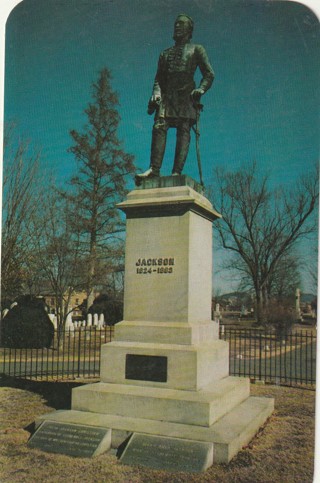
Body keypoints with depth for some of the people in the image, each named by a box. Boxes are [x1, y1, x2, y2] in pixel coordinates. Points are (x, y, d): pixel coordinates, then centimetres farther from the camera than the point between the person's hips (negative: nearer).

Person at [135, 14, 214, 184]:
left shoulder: (196, 49, 17)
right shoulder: (165, 53, 27)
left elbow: (209, 74, 10)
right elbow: (158, 78, 21)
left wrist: (201, 89, -10)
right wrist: (156, 92, 0)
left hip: (186, 96, -3)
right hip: (166, 97, 3)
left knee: (183, 132, -12)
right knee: (159, 127, -16)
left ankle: (177, 172, -20)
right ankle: (154, 169, -25)